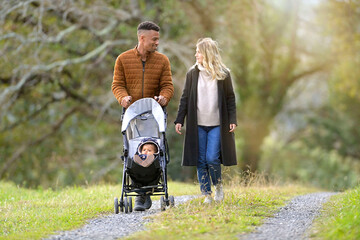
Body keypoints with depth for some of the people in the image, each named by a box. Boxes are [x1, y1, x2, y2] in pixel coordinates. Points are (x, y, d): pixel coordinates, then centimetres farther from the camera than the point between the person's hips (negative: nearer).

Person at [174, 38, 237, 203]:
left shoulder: (223, 74, 2)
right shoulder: (192, 73, 6)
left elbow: (230, 98, 5)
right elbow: (185, 98, 8)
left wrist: (232, 120, -2)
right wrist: (179, 120, 2)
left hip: (217, 125, -2)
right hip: (198, 124, 2)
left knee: (212, 158, -10)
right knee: (200, 161, 1)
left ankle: (218, 185, 17)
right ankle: (207, 194, 12)